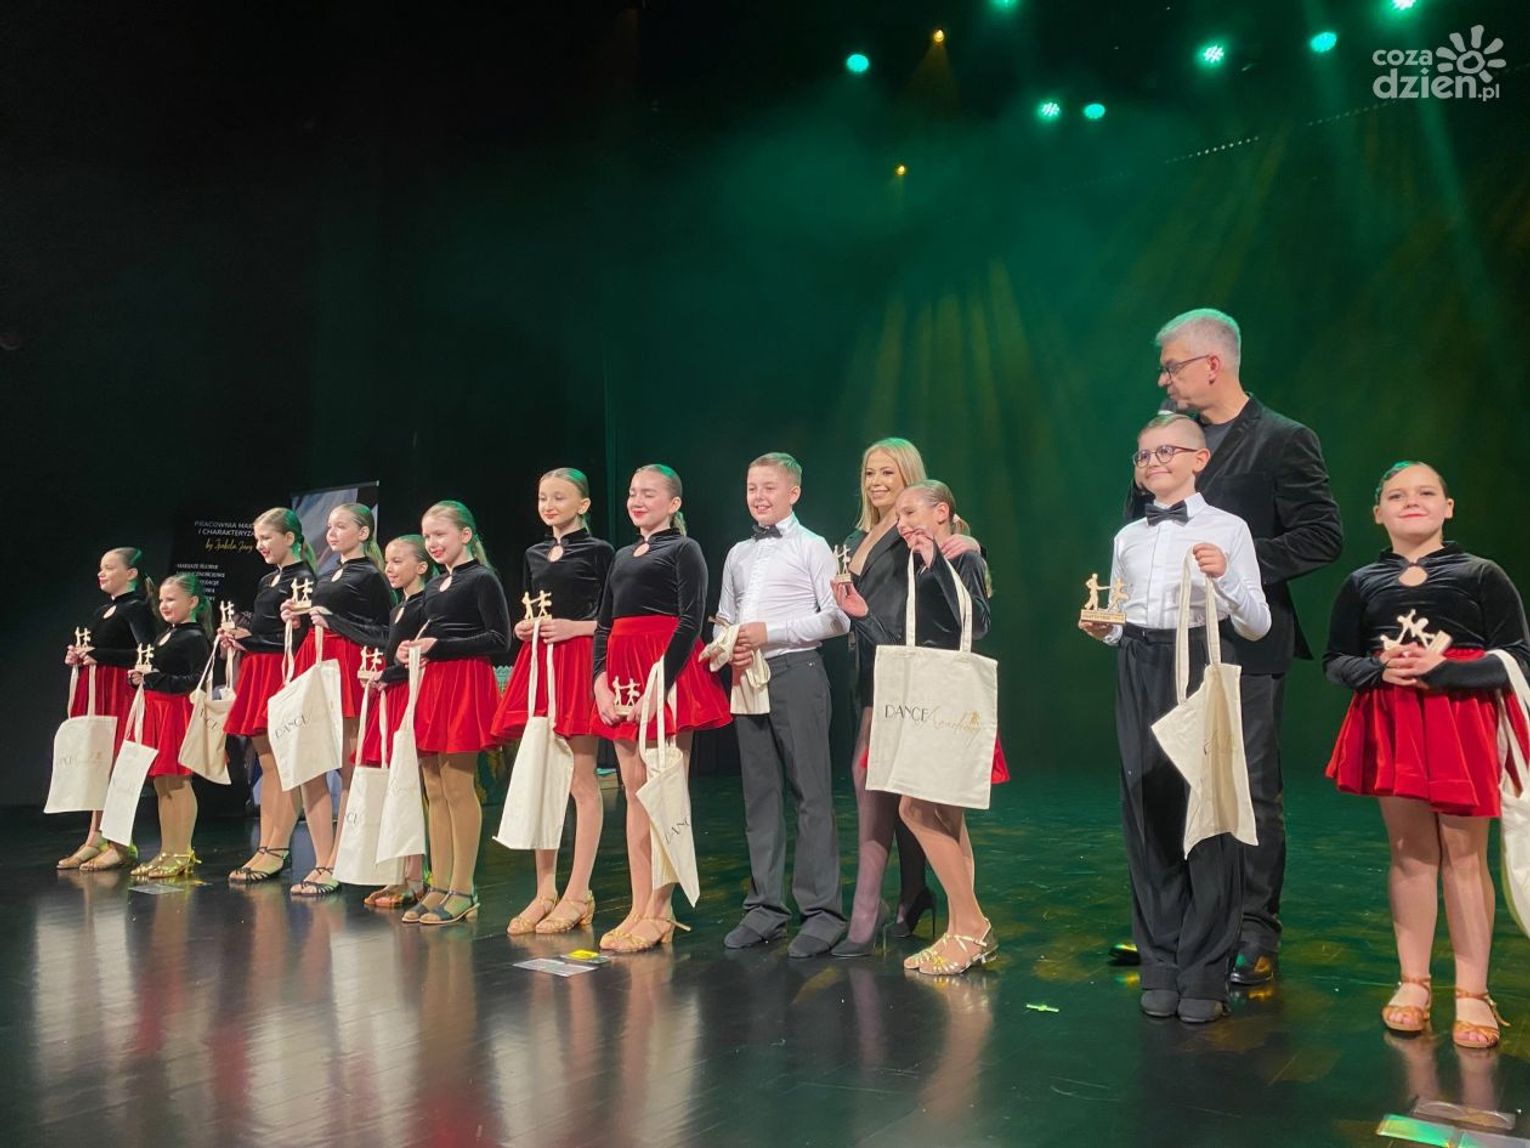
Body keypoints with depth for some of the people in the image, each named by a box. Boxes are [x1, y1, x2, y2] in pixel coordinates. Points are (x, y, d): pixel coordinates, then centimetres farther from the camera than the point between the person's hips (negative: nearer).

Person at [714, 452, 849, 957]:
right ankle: (765, 906, 18)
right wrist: (729, 645, -4)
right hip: (746, 677, 6)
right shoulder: (738, 554, 16)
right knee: (759, 793, 9)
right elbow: (723, 619, 19)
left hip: (795, 673, -6)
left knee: (811, 793, -4)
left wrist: (770, 632, -13)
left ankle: (822, 910, 3)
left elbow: (836, 618, -8)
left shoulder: (811, 547, 0)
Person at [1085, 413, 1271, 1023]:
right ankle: (1160, 968, 19)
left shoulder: (1227, 529, 0)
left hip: (1202, 668, -4)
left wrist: (1224, 576, -19)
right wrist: (1101, 629, -3)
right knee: (1147, 812, 6)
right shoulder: (1128, 537, 13)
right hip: (1139, 674, 4)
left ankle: (1204, 975, 11)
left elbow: (1257, 625, -3)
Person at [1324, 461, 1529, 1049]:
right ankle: (1413, 983, 18)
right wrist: (1379, 669, -12)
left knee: (1464, 855, 1)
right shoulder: (1362, 582, 8)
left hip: (1462, 723, -2)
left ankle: (1472, 993, 11)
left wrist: (1442, 670, -17)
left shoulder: (1480, 574, 1)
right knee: (1409, 853, 8)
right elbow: (1335, 660, 9)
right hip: (1391, 726, 2)